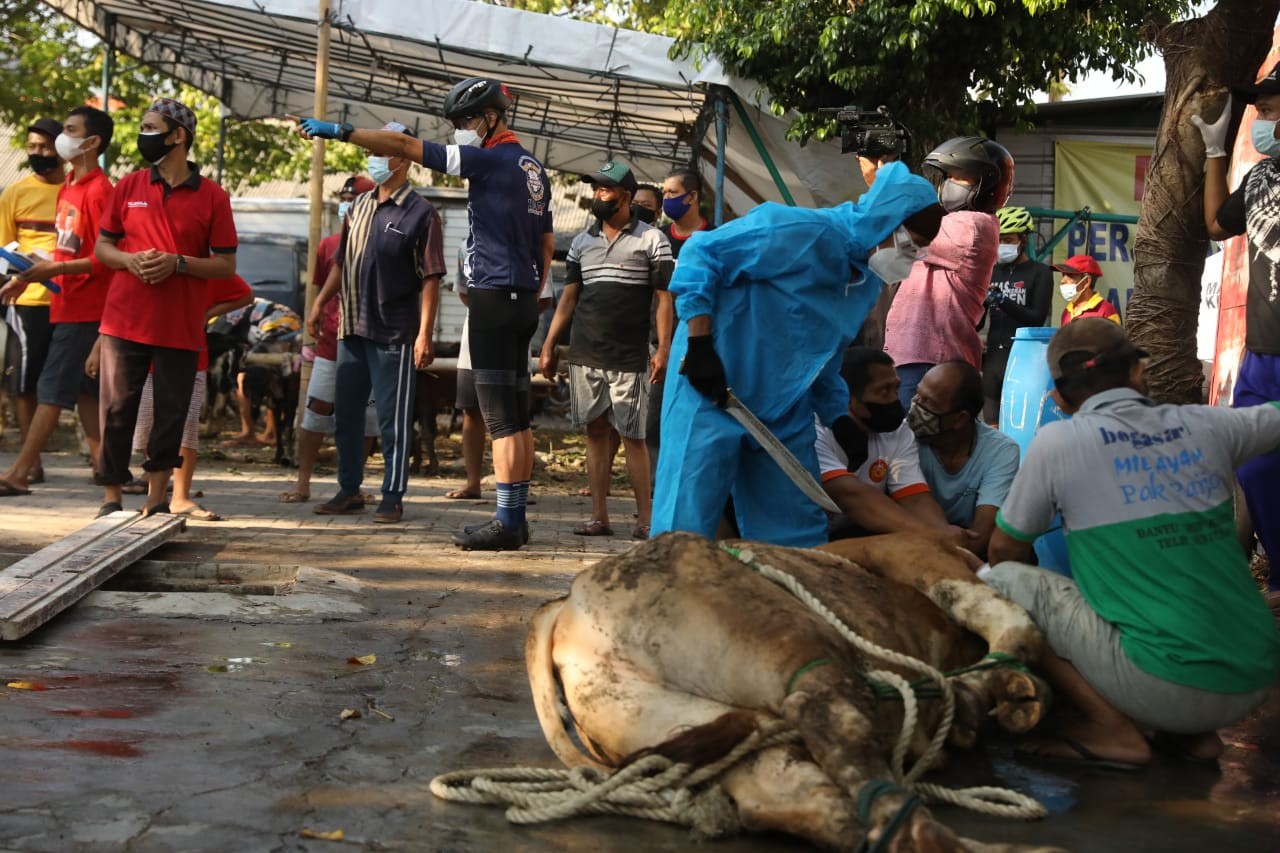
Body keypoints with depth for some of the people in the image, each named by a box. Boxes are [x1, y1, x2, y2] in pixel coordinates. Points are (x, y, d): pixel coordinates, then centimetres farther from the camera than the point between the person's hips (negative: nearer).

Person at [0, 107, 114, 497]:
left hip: (83, 309, -9)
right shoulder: (68, 188, 13)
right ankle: (104, 463, 15)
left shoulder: (98, 191, -15)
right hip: (66, 304, 9)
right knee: (83, 389, 10)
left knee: (52, 389, -7)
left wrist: (56, 269, -23)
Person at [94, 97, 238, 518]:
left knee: (171, 413, 3)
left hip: (181, 327, -1)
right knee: (116, 410, 1)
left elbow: (226, 265, 0)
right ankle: (111, 499, 10)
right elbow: (102, 247, 13)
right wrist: (131, 259, -9)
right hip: (125, 321, 2)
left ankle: (156, 500, 15)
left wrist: (177, 263, -15)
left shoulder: (212, 196, 1)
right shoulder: (128, 186, 8)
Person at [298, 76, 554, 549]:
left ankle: (505, 524, -6)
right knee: (517, 416, 10)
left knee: (502, 418, -8)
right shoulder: (532, 168, 16)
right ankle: (516, 519, 14)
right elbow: (547, 243, 22)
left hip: (495, 296, -9)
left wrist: (339, 131, -10)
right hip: (523, 299, 9)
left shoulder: (491, 159, -10)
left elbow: (405, 147, -13)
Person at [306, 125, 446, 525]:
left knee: (393, 420, 0)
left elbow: (431, 279, -10)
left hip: (394, 334, -7)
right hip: (352, 327, 7)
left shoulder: (420, 213, -7)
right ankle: (349, 491, 22)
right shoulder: (359, 207, 12)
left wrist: (425, 334, -16)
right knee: (345, 413, 11)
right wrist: (321, 303, 11)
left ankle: (393, 497, 8)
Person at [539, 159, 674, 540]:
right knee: (595, 431, 6)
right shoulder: (582, 241, 13)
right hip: (584, 357, 4)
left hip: (630, 358, -4)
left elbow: (664, 298, -2)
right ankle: (599, 516, 10)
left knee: (633, 435, -4)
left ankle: (645, 518, 2)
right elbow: (568, 298, 14)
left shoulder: (651, 240, 1)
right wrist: (548, 346, 8)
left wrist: (663, 348, -11)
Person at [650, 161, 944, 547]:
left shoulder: (868, 282, 10)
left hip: (785, 413, 8)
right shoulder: (800, 232, -18)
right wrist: (700, 344, -21)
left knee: (800, 537, 10)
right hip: (712, 389, -8)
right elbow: (700, 252, -17)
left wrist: (838, 415, 9)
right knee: (686, 530, -7)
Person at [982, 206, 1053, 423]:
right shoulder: (992, 272, 16)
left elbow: (1038, 318, -9)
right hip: (993, 354, 5)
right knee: (991, 421, 4)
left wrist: (1003, 302, -20)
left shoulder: (1040, 273, 1)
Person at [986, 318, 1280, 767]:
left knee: (997, 580, 3)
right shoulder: (1206, 425, 6)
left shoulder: (1057, 442, -4)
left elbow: (1004, 551, 9)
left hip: (1169, 687, -6)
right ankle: (1193, 731, 14)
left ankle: (1111, 729, -1)